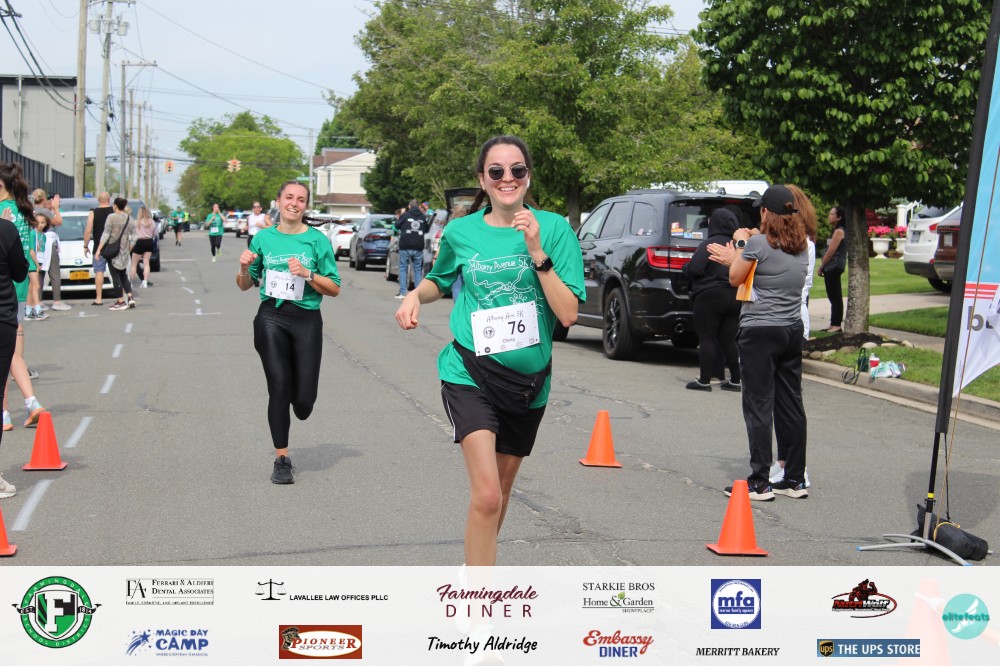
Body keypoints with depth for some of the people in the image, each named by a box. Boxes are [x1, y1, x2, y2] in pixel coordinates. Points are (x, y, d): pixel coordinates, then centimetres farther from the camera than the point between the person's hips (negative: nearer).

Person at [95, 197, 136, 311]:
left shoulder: (112, 217, -10)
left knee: (116, 276, -1)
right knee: (123, 275, 17)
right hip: (124, 252, 6)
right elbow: (133, 238, 7)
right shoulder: (130, 219, 7)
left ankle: (121, 302, -4)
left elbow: (106, 234, -13)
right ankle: (130, 298, 5)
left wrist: (99, 249, -11)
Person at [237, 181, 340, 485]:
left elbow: (334, 288, 0)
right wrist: (244, 268, -7)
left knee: (304, 399, -2)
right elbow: (245, 286, 14)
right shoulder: (263, 237, 7)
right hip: (271, 317, 1)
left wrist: (307, 274, -15)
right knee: (278, 388, -5)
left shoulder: (317, 240, 1)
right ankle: (282, 459, 7)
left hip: (306, 320, -1)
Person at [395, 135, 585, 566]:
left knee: (500, 490, 20)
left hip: (528, 381, 2)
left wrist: (537, 252, -20)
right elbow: (441, 281, 22)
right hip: (470, 375, -2)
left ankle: (477, 561, 45)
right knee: (486, 494, -20)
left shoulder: (554, 228, -4)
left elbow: (568, 313, -12)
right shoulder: (460, 232, 0)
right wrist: (415, 296, 0)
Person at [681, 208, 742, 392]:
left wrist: (685, 267, 2)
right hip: (735, 298, 6)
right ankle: (735, 380, 12)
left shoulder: (709, 244, -12)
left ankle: (704, 380, 1)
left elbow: (694, 269, -19)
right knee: (729, 340, 12)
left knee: (707, 338, 1)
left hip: (711, 296, -6)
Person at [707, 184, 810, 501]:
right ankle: (795, 480, 15)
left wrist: (739, 245, 14)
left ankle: (760, 483, -4)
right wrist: (735, 257, 25)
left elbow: (736, 278, -1)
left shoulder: (758, 243, -12)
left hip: (760, 332, -7)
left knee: (759, 406, -4)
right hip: (792, 330, 7)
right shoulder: (801, 246, 9)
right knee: (790, 404, 10)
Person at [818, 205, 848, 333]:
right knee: (833, 296, 12)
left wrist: (821, 267, -8)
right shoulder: (836, 231, 17)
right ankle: (834, 324, 17)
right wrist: (823, 267, 17)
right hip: (831, 268, 10)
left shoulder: (839, 231, -13)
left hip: (834, 267, -10)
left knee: (835, 297, -8)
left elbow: (830, 252, -16)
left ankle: (836, 325, -6)